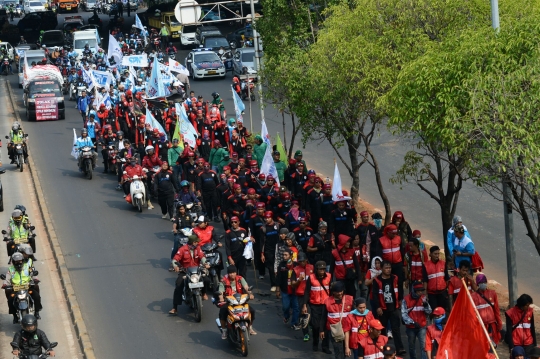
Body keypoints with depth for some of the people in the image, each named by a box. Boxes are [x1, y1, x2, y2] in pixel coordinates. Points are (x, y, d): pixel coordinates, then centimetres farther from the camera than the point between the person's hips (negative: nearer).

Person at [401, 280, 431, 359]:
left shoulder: (423, 298, 0)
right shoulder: (406, 300, -9)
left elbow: (429, 312, -2)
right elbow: (404, 314, -13)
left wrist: (426, 305, -22)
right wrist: (412, 322, -23)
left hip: (422, 327, 1)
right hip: (410, 327, -1)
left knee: (424, 345, -13)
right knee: (412, 346, 16)